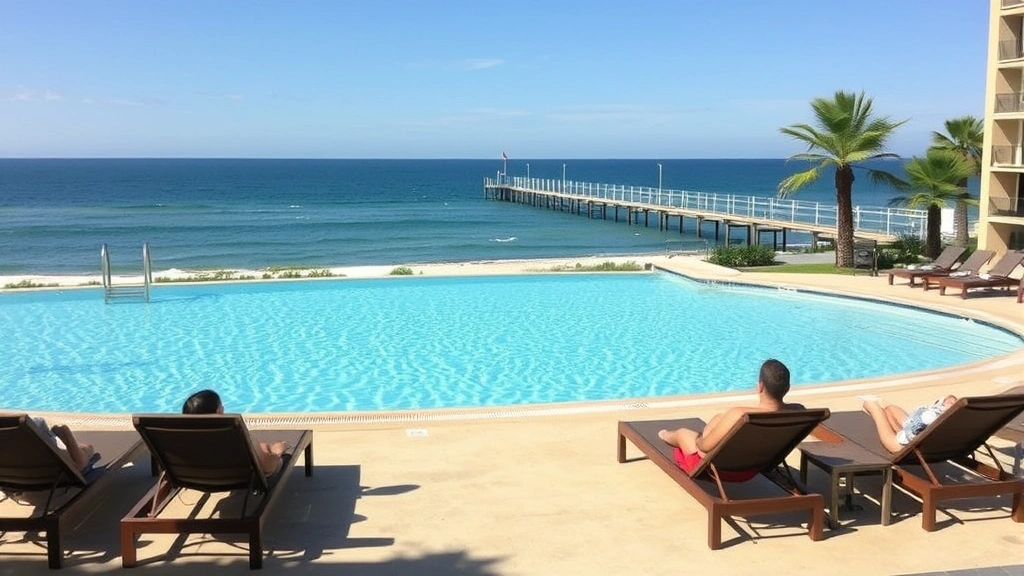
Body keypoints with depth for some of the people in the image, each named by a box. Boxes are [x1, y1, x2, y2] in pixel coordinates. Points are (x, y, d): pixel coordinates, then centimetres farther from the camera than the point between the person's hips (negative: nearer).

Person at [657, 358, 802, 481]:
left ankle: (668, 436, 61)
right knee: (720, 417, 28)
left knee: (683, 432, 26)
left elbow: (705, 446, -25)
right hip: (752, 471, 5)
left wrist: (698, 440, -2)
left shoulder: (739, 415, -40)